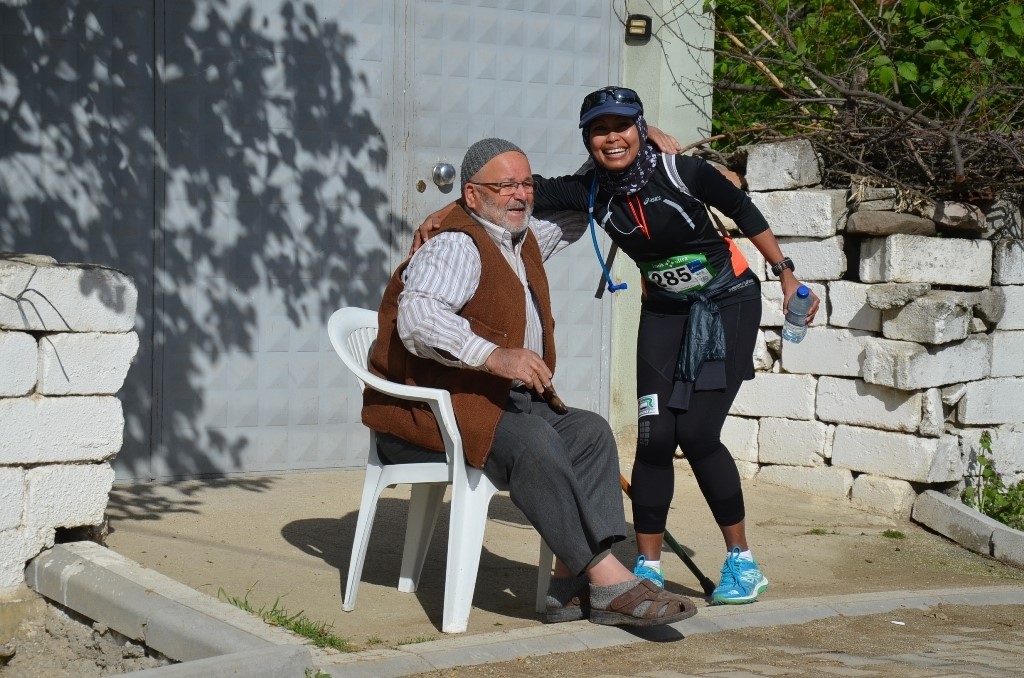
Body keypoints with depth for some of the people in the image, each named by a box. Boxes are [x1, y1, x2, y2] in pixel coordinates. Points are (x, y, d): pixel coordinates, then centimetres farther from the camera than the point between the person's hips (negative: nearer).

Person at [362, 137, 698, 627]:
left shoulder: (525, 240, 18)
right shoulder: (456, 246, -13)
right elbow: (417, 317, -31)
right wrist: (493, 356, -44)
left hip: (498, 401, 9)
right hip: (427, 409, -9)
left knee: (589, 431, -13)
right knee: (531, 439, -33)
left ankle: (574, 584, -22)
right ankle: (607, 578, -32)